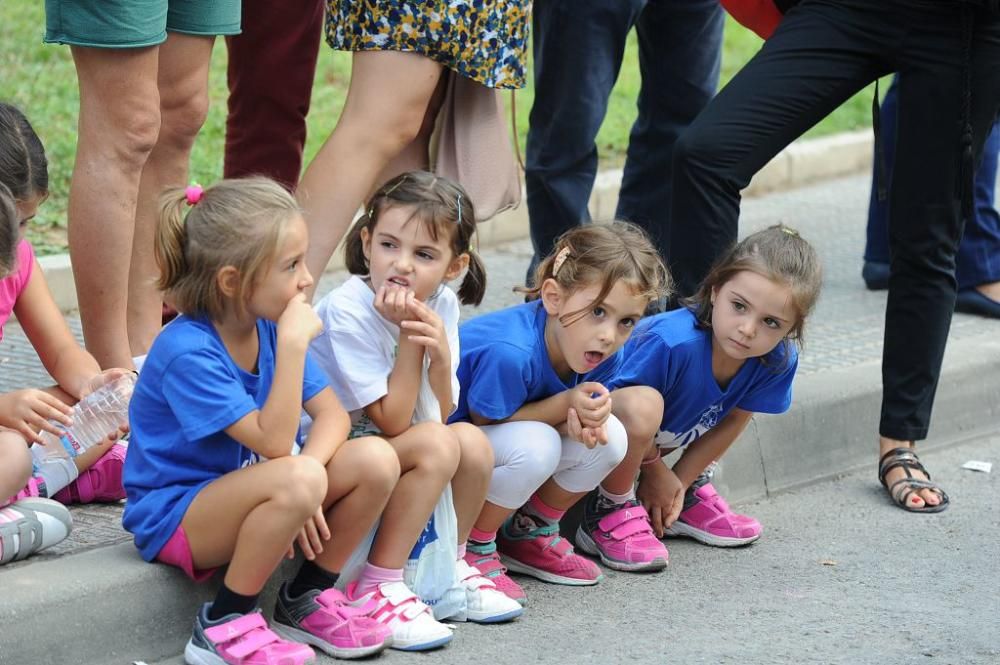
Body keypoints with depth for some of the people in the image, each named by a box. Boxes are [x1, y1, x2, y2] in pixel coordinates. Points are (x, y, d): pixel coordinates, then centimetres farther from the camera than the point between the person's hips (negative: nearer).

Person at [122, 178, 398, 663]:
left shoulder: (269, 328, -1)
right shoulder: (188, 351, -26)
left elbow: (332, 413, -2)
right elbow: (274, 442, -30)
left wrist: (311, 469, -23)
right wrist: (293, 342, -32)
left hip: (245, 496, 8)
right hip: (173, 517, -8)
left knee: (376, 459, -11)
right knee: (297, 479, -36)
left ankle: (306, 599, 6)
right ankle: (224, 624, -17)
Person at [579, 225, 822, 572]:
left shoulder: (779, 360, -16)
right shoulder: (673, 343, -36)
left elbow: (732, 421, 0)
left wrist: (679, 484, -2)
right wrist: (655, 471, -9)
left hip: (665, 437, 7)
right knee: (641, 404, -38)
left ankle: (691, 495, 17)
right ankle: (609, 510, -13)